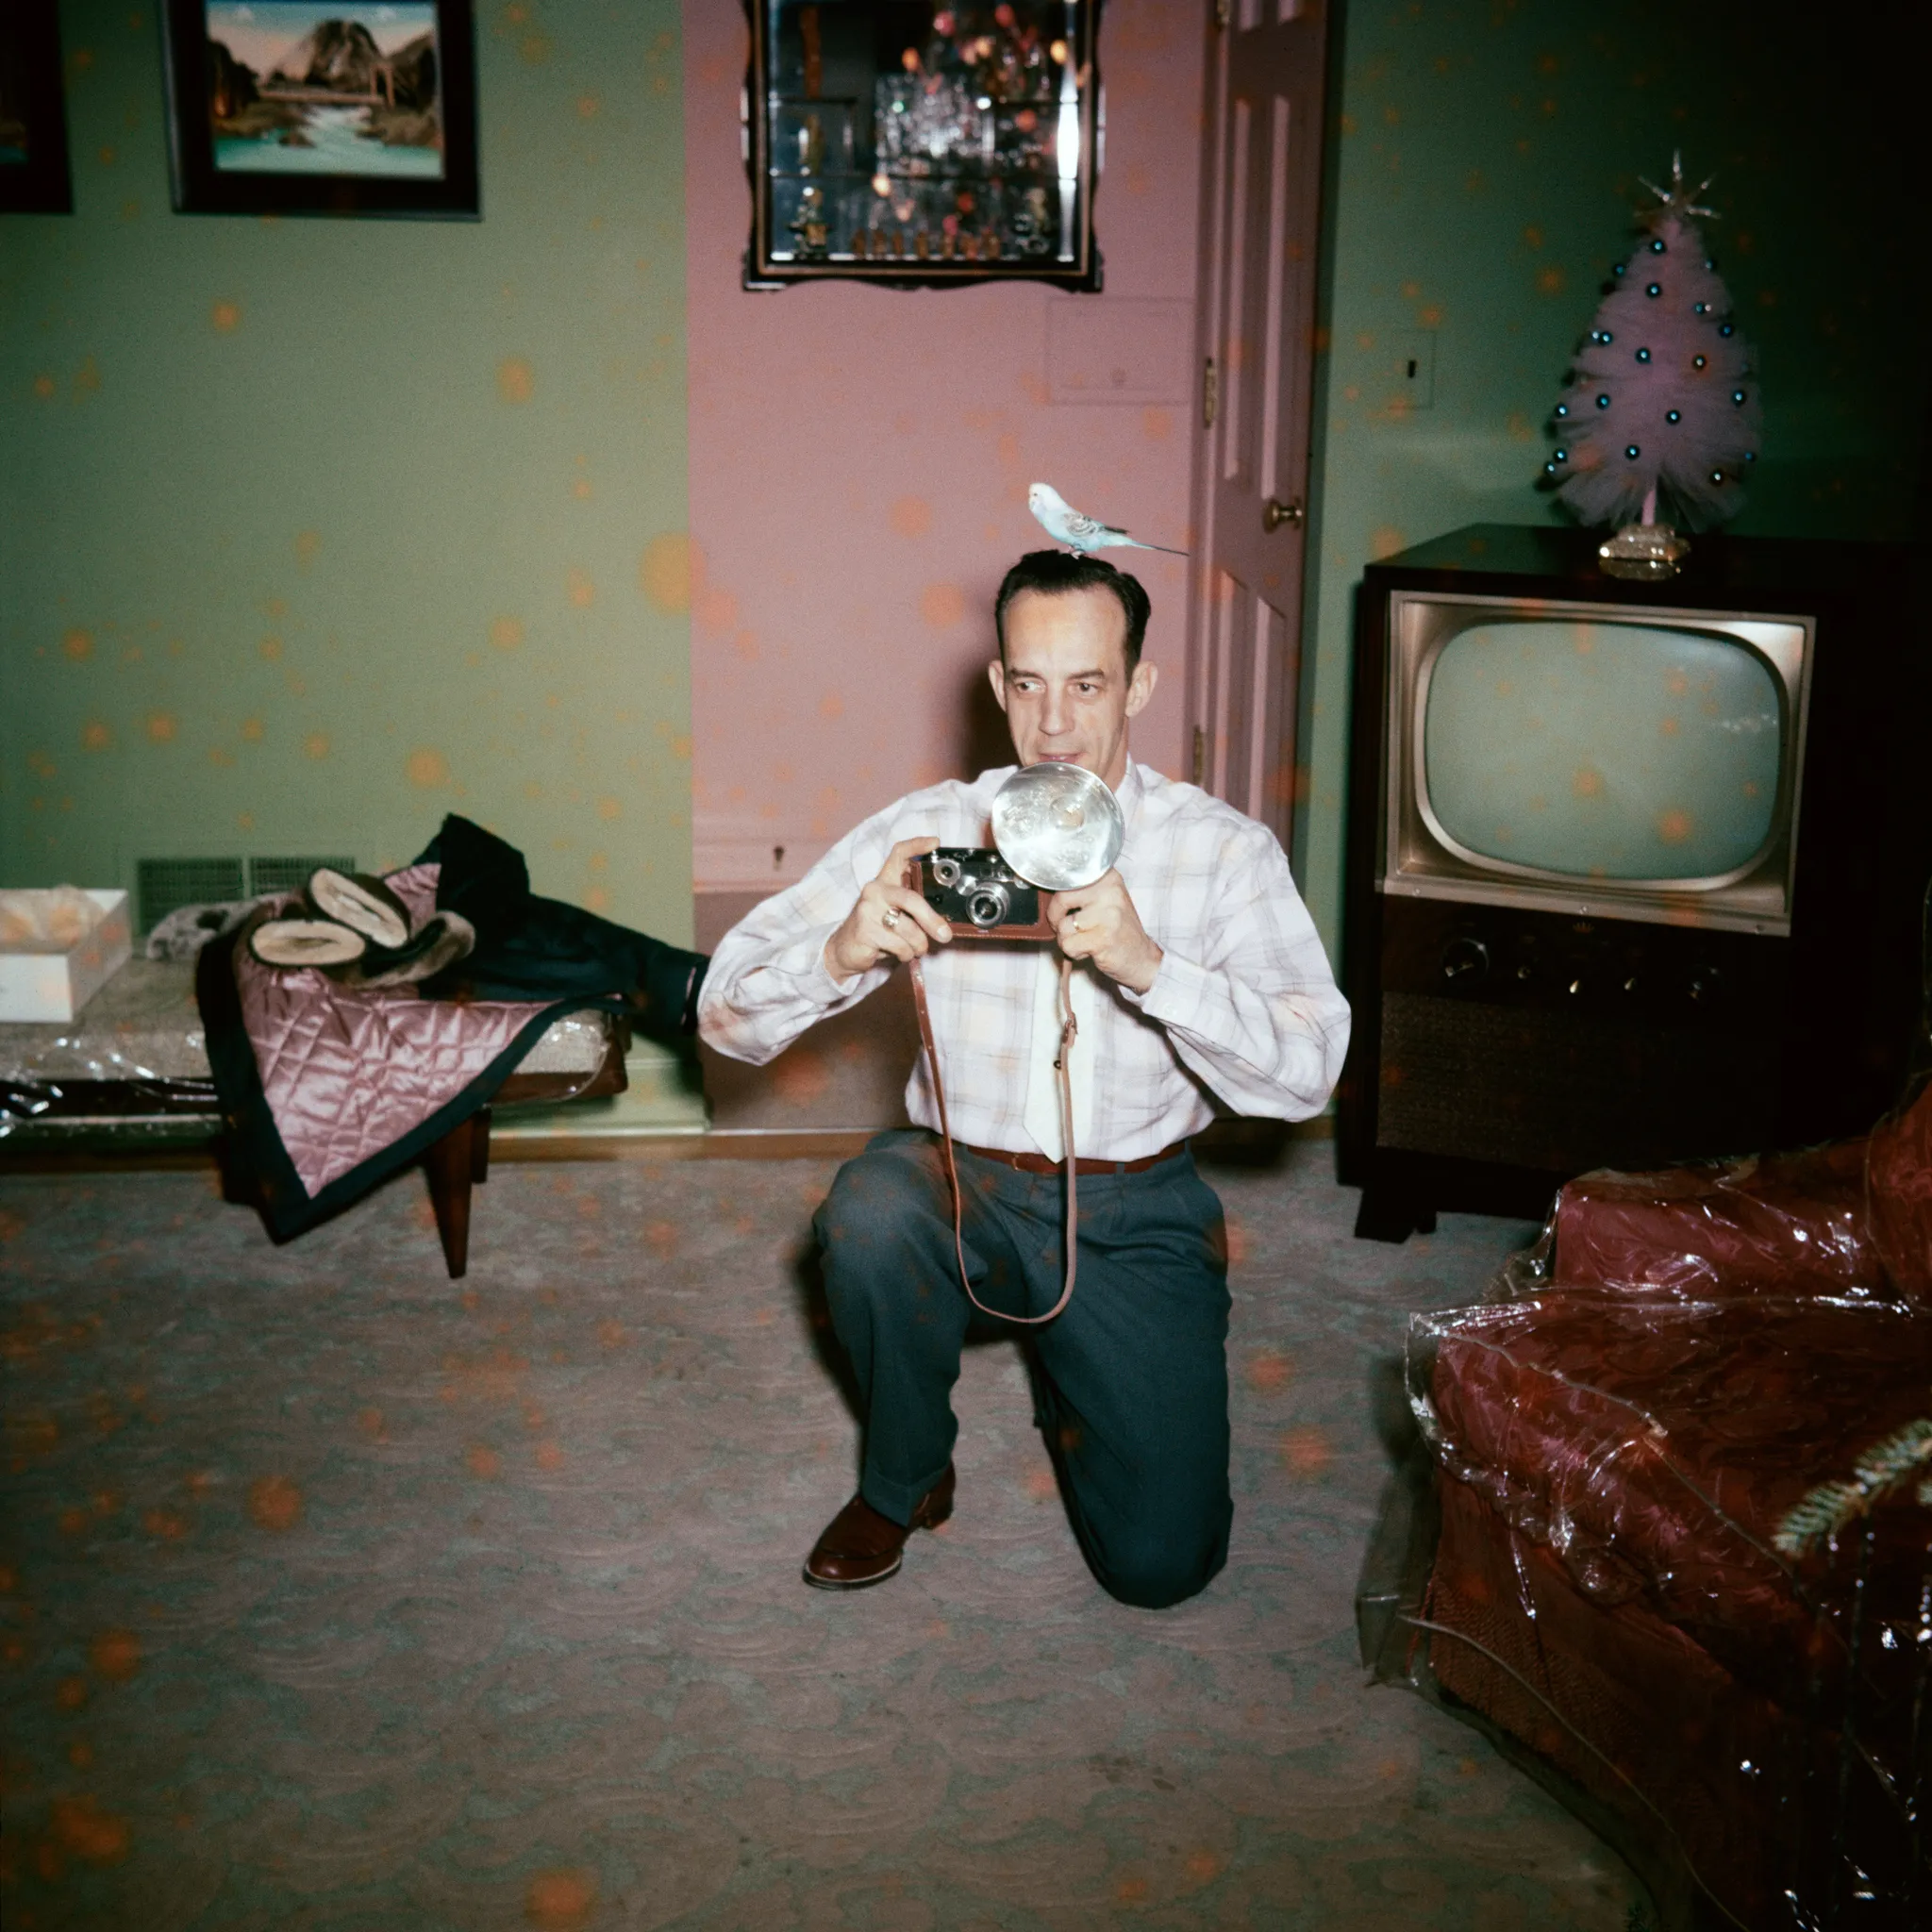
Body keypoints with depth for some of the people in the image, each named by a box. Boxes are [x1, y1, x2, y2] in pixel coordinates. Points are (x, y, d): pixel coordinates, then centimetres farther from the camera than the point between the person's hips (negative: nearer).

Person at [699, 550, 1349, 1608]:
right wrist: (842, 953, -32)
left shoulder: (1224, 850, -7)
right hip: (965, 1186, 1)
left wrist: (1147, 964, -38)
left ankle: (1065, 1369, 24)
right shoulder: (928, 831, -5)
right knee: (870, 1204, -35)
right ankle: (903, 1477, -3)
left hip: (1136, 1212, 0)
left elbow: (1306, 1071, -21)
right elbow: (728, 1013, -10)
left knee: (1160, 1561, -12)